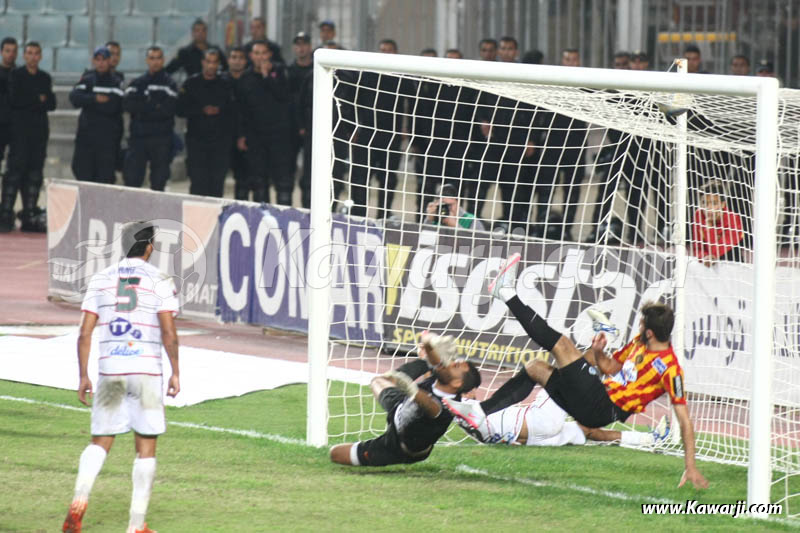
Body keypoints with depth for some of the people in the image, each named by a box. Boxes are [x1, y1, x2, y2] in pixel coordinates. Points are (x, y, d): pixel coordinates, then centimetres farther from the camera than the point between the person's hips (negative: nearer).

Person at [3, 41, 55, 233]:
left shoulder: (45, 78, 16)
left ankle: (29, 216, 4)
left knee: (35, 174, 2)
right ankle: (6, 215, -12)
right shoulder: (15, 75, 4)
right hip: (20, 129, -4)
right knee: (15, 172, -11)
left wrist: (28, 102, -9)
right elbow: (14, 100, -9)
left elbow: (51, 104, 6)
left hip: (39, 131, 4)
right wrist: (38, 100, -4)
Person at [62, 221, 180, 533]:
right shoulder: (159, 282, -2)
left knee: (100, 442, 11)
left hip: (110, 370, 2)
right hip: (147, 371, -2)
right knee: (146, 446, 7)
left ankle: (80, 499, -17)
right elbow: (169, 333, -9)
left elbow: (85, 333, 3)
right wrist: (176, 373, 1)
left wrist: (83, 376, 9)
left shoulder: (101, 279, 6)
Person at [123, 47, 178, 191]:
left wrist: (142, 109, -8)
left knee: (158, 183, 2)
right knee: (131, 179, -3)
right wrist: (154, 107, -13)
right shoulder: (136, 83, 11)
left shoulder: (169, 84, 2)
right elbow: (127, 105, -5)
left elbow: (168, 109, -12)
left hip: (161, 140, -2)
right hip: (138, 136, 2)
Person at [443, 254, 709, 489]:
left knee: (561, 345, -11)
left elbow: (685, 420, -19)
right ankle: (479, 415, 16)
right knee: (536, 368, 17)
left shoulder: (669, 369, -19)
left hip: (602, 410, -9)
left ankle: (507, 293, 1)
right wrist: (596, 352, -4)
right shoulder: (639, 343, 7)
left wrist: (691, 467, -22)